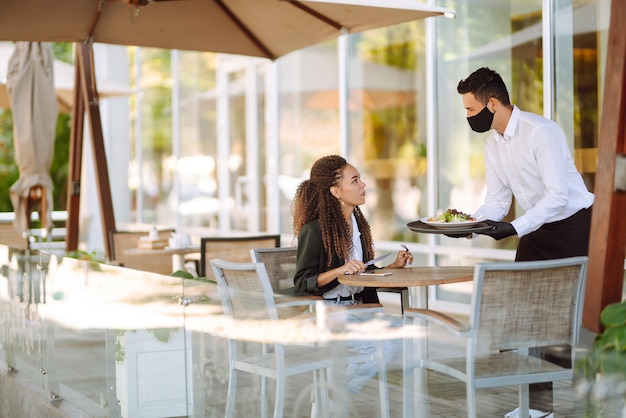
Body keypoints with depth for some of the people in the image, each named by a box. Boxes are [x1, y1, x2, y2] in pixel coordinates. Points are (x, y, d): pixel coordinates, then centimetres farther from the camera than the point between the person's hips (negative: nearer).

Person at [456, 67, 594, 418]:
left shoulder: (540, 132, -23)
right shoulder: (493, 143, 4)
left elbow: (558, 196, -27)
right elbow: (498, 199, 6)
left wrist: (515, 228, -32)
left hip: (574, 225, -8)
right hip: (538, 230, 8)